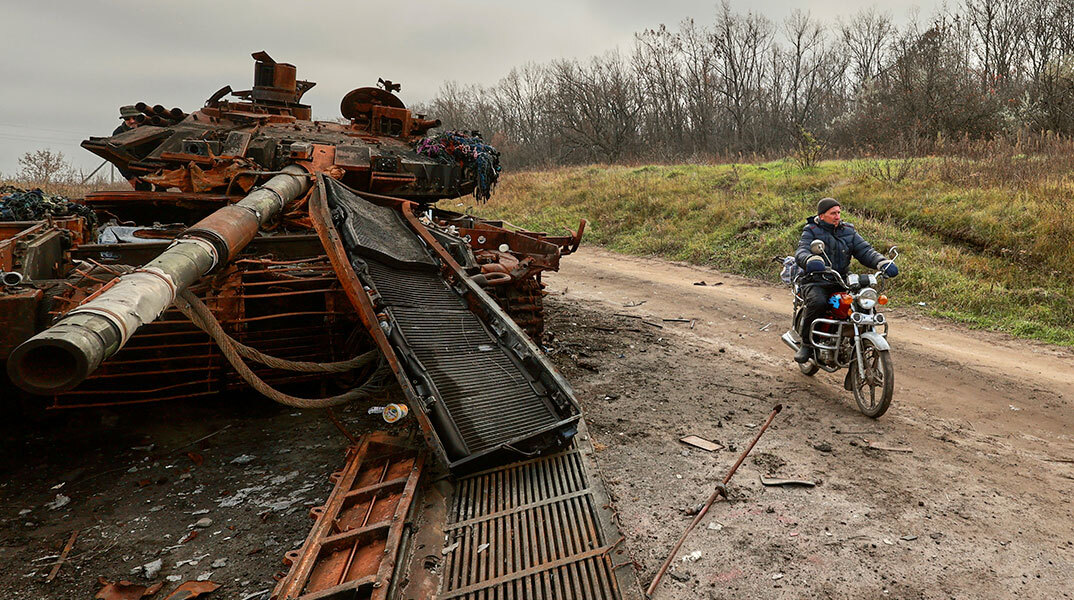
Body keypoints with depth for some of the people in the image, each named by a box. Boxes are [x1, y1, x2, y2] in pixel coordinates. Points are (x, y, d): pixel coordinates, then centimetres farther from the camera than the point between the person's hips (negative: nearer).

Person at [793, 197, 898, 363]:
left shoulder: (848, 231, 14)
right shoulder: (811, 231, 0)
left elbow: (865, 251, 3)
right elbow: (801, 251, -18)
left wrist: (884, 263, -17)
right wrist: (811, 260, -44)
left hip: (841, 282, 5)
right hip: (815, 282, -4)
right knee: (818, 303, -36)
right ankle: (806, 343, -17)